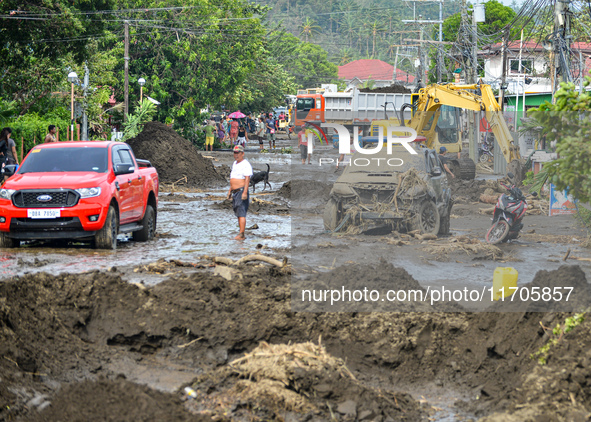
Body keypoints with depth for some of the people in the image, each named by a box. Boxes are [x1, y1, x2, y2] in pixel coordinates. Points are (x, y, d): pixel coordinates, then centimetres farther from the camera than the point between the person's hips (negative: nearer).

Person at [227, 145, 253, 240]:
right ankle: (241, 235, 11)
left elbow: (247, 179, -17)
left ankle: (241, 235, -17)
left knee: (241, 214, -13)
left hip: (241, 191, -9)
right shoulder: (235, 164, 19)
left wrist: (245, 192, -25)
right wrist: (230, 191, 23)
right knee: (238, 214, 9)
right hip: (235, 192, 9)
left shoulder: (246, 164, -10)